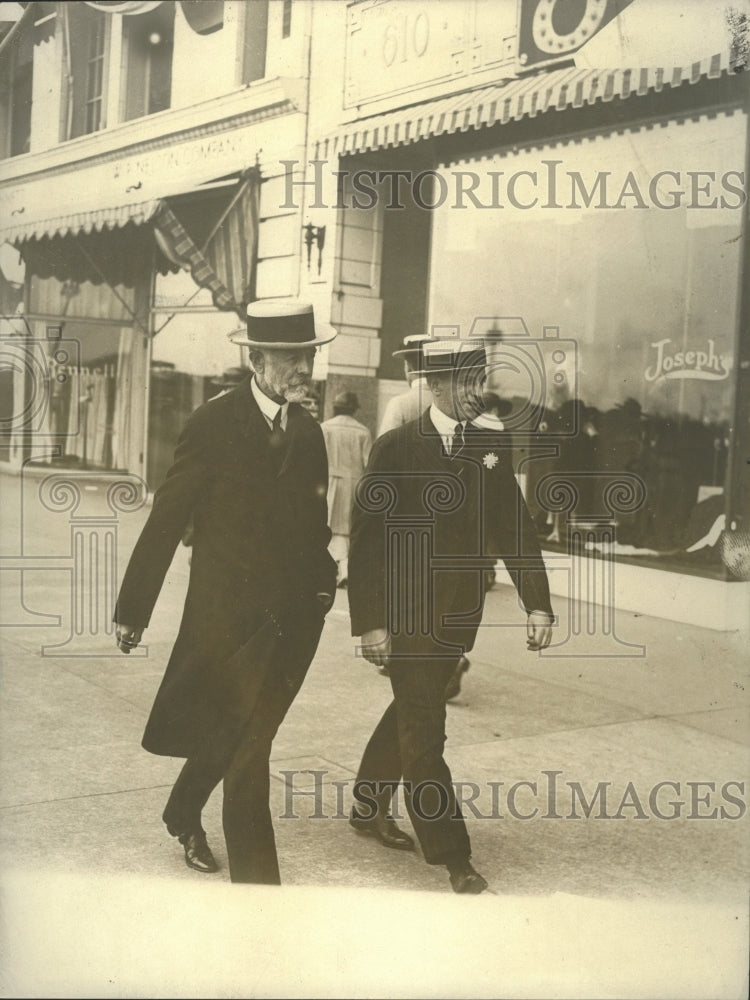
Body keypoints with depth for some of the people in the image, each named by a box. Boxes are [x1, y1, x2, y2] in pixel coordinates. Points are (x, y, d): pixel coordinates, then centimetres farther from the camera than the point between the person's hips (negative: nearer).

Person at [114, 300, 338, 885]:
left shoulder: (308, 432, 8)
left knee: (231, 733, 19)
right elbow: (167, 520, -9)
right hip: (229, 612, -6)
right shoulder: (214, 425, -10)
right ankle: (256, 879, 4)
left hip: (290, 616, 6)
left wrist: (320, 584, 5)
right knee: (245, 746, -5)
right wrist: (134, 608, -7)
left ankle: (184, 817, 45)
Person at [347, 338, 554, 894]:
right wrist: (370, 623, -15)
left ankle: (369, 808, 39)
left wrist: (538, 603, -3)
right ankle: (454, 858, 7)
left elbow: (515, 529, 5)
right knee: (424, 734, -2)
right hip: (406, 615, -5)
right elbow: (367, 539, -11)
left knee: (412, 713, 19)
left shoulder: (492, 449, 5)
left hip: (459, 618, 6)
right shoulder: (396, 450, -9)